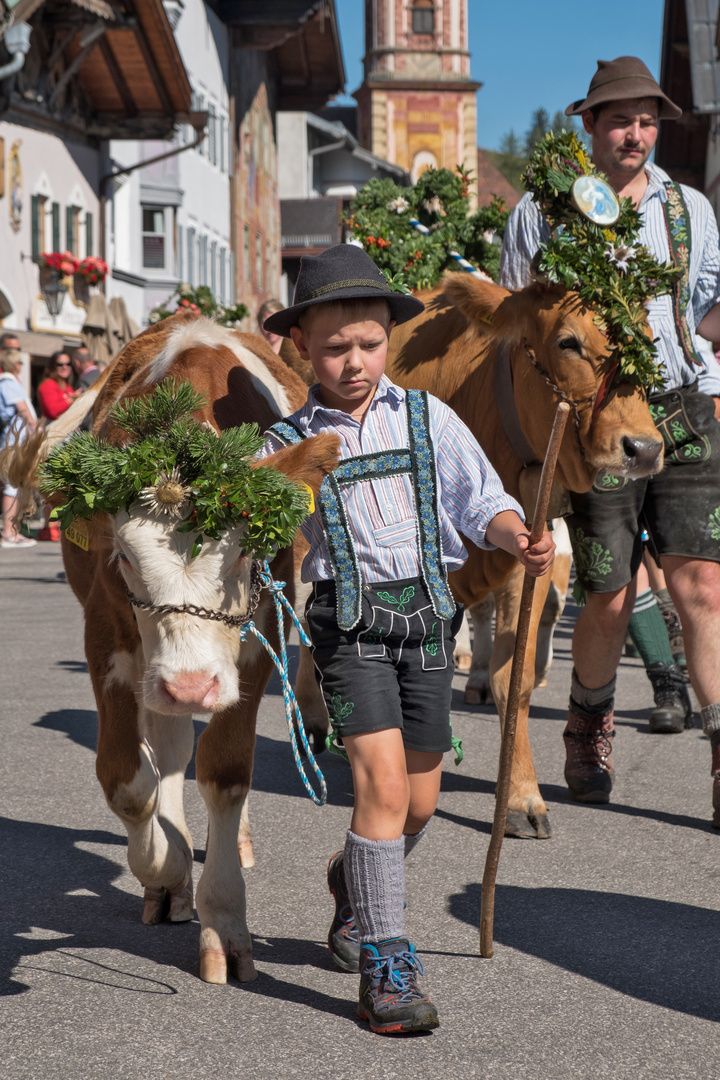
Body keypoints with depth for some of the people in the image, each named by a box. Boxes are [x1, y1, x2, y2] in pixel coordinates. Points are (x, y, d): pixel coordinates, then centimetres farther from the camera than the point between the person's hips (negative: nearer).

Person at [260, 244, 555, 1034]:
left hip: (426, 615, 3)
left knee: (419, 802, 10)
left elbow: (481, 502, 2)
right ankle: (385, 970, -8)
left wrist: (517, 540, -17)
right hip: (348, 621, -3)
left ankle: (355, 882, 43)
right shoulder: (288, 443, 1)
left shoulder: (427, 419, 5)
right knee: (382, 784, -15)